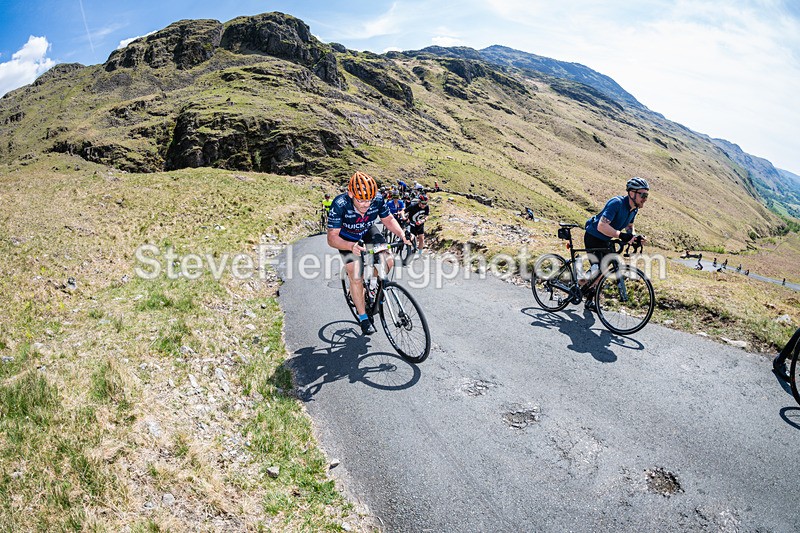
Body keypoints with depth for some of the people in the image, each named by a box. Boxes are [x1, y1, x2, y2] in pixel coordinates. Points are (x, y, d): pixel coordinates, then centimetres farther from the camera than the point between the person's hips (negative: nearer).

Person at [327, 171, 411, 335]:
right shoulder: (340, 204, -36)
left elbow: (388, 219, -8)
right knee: (356, 277, -16)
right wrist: (351, 246, -53)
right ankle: (363, 318, 1)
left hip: (368, 232, 3)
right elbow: (332, 237, -34)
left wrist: (402, 235, -26)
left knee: (388, 262, -16)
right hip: (347, 239, -3)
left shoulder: (378, 199, -27)